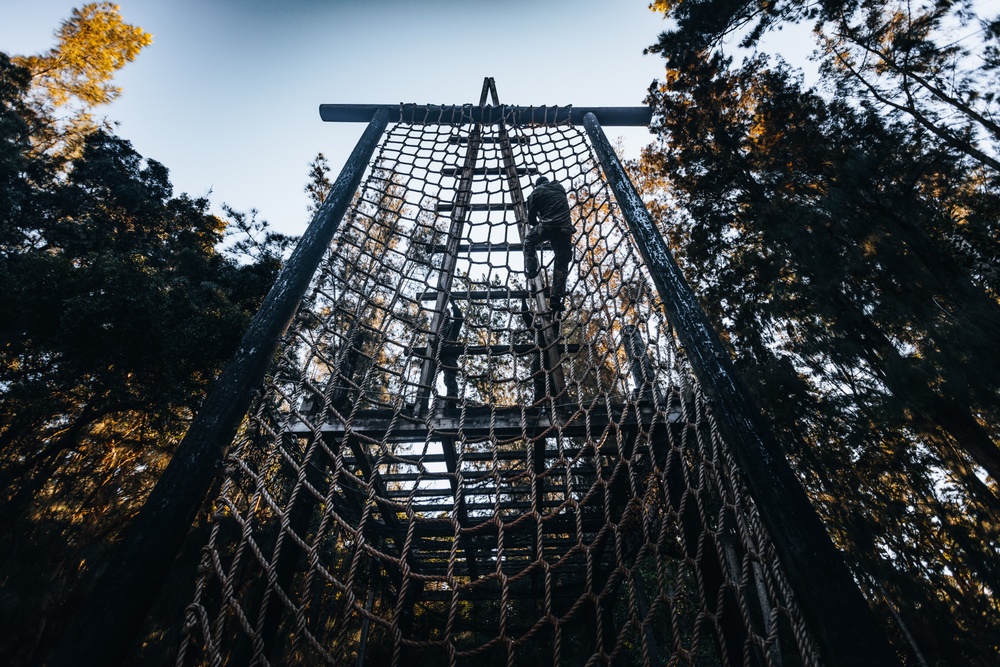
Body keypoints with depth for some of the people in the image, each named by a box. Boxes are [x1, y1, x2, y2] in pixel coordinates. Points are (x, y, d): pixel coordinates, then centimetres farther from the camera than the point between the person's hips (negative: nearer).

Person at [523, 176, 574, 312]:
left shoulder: (536, 192, 12)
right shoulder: (560, 188, 24)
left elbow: (531, 216, 11)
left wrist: (536, 227, 29)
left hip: (548, 225, -3)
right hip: (566, 228, 3)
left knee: (529, 240, 28)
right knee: (561, 264, 7)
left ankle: (531, 271, 9)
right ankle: (556, 299, -1)